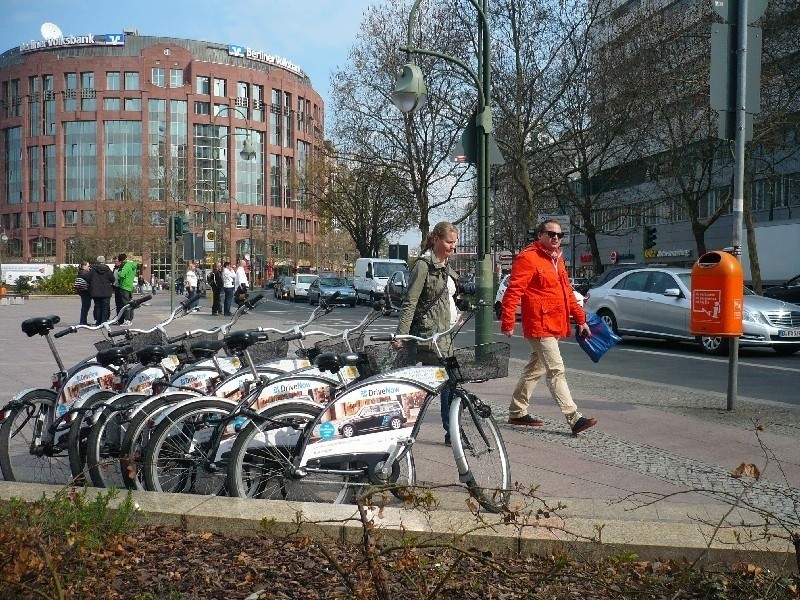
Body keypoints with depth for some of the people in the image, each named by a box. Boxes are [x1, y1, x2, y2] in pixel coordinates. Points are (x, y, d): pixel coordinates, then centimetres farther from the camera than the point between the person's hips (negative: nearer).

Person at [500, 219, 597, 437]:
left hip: (554, 326, 10)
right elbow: (513, 291, -17)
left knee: (535, 370, 15)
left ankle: (516, 412, 26)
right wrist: (507, 322, -22)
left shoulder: (556, 259, 17)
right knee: (556, 371, -10)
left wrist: (580, 318, 20)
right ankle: (574, 418, -9)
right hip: (540, 326, -10)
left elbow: (567, 292, 23)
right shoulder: (528, 258, -11)